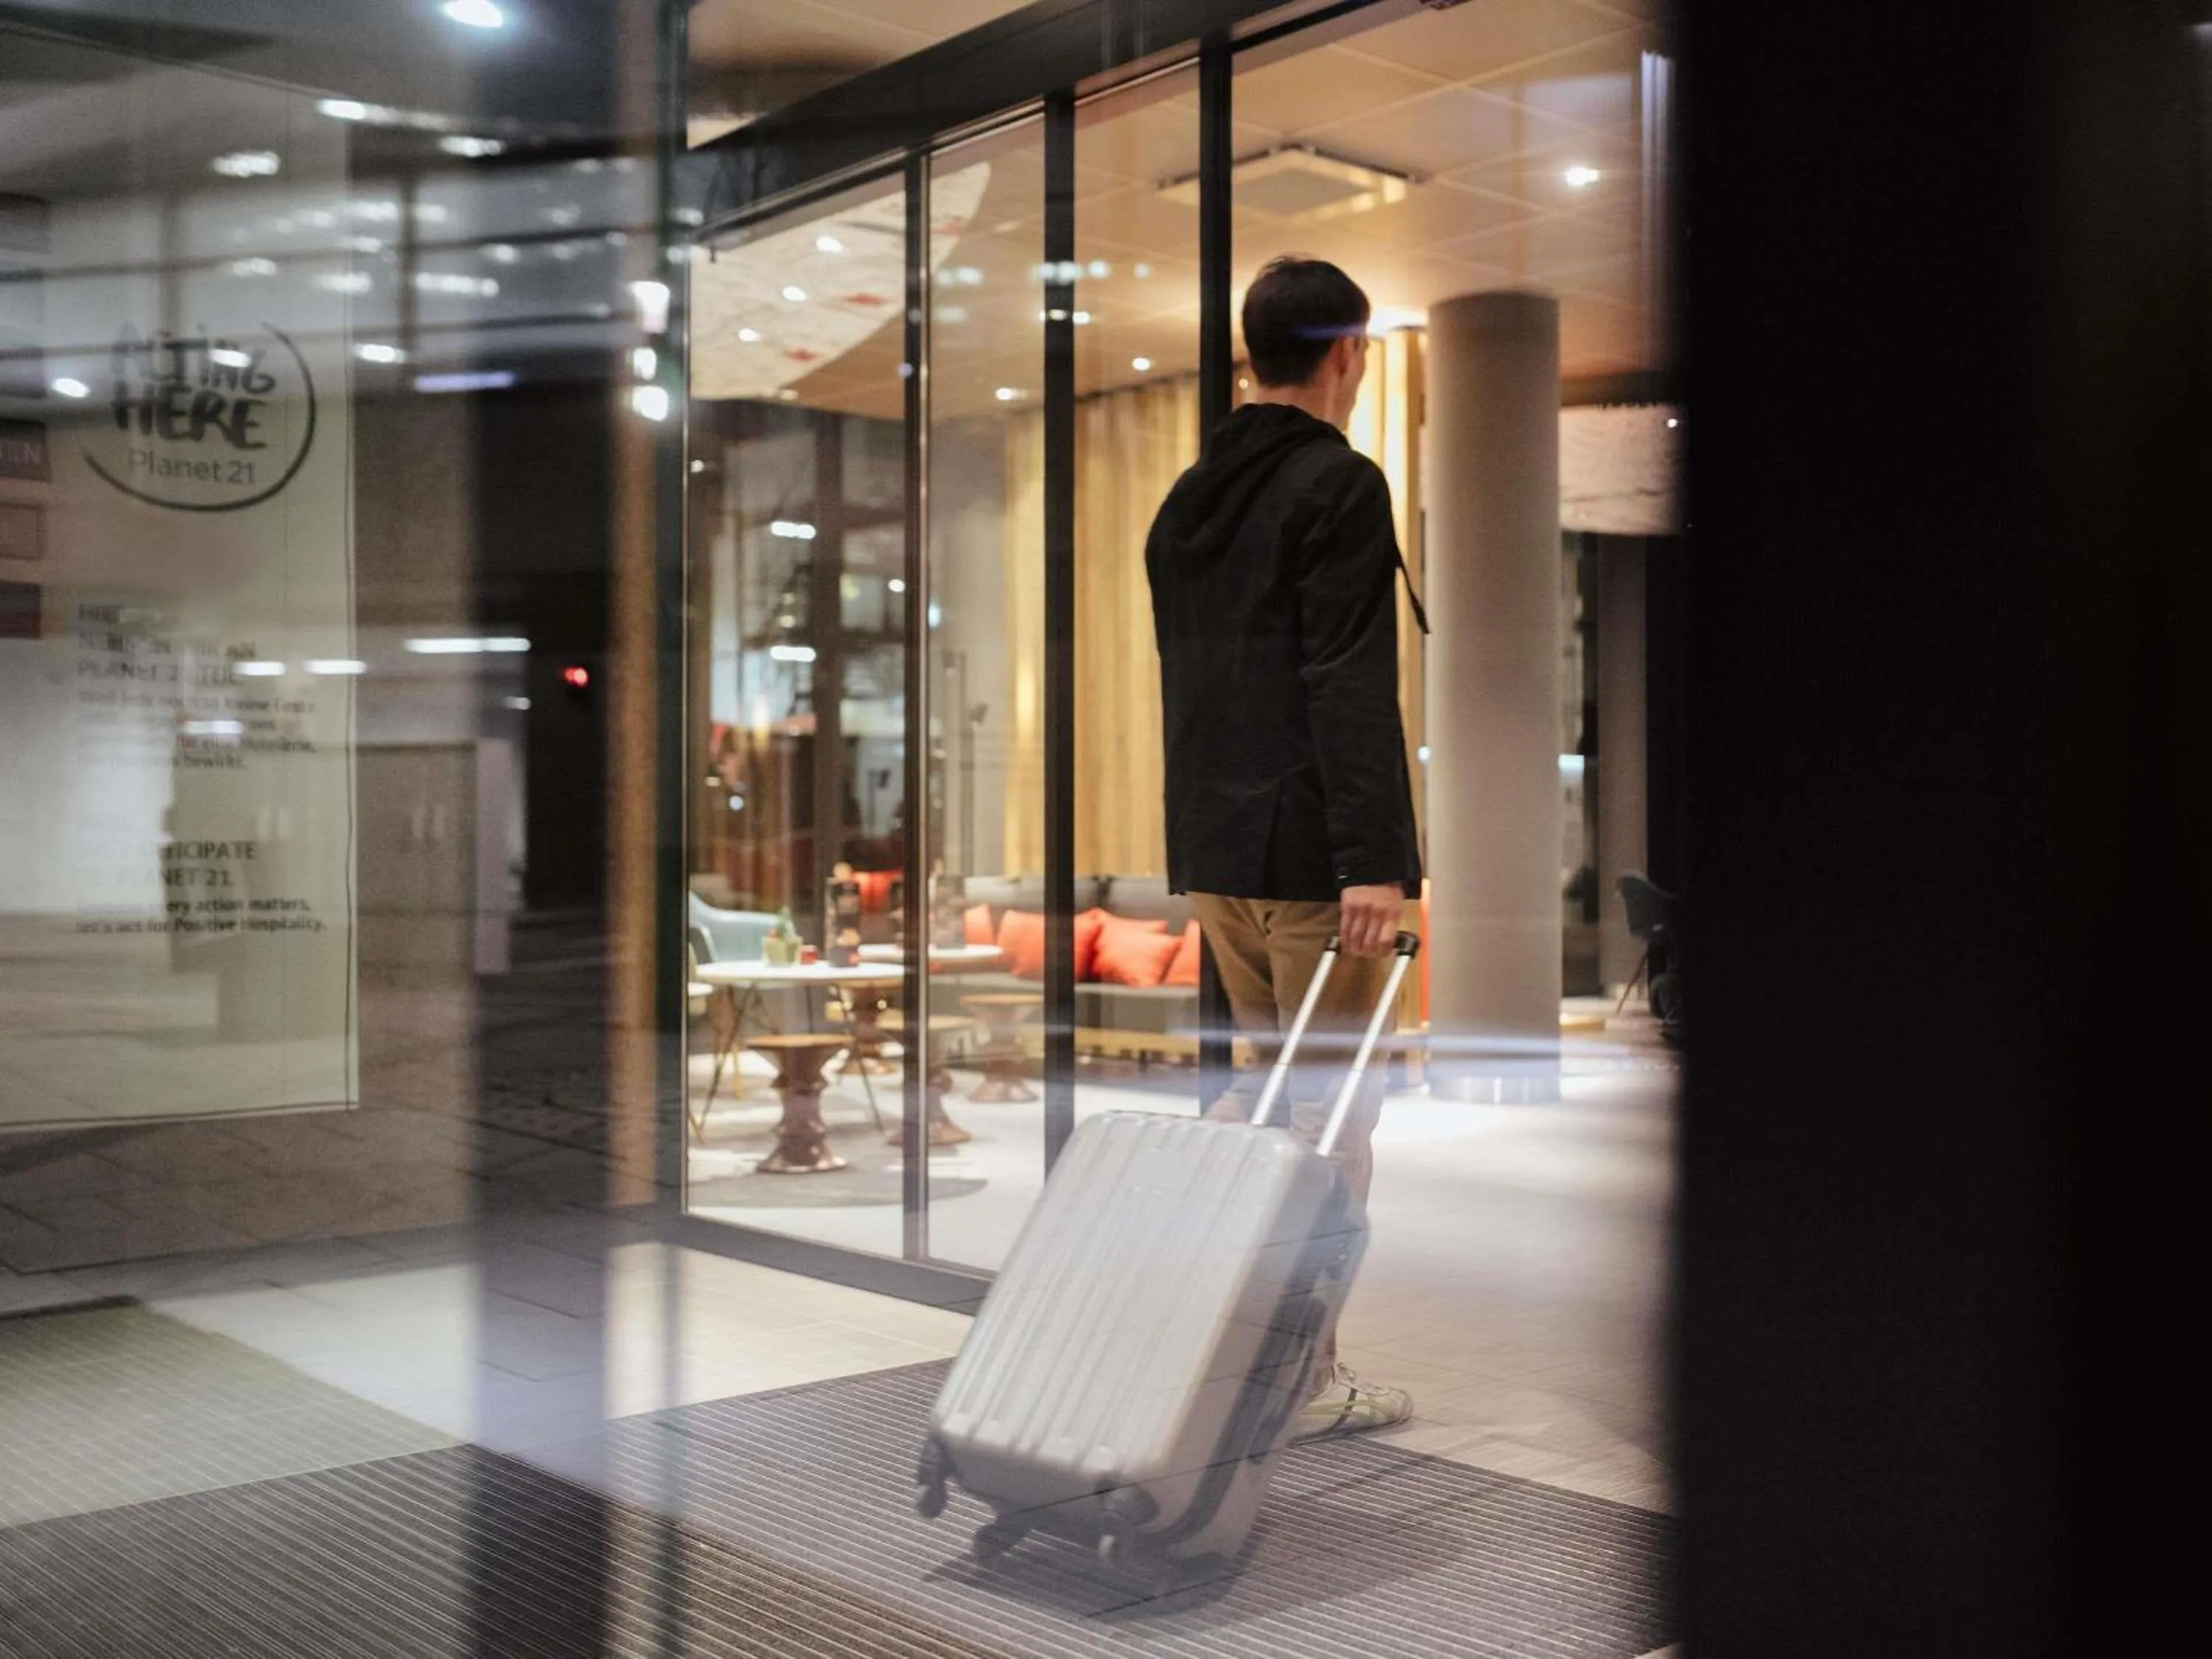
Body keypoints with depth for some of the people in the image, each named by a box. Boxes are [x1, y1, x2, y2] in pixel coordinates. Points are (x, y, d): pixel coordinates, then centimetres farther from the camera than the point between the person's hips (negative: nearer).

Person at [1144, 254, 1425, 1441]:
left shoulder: (1189, 496, 16)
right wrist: (1374, 861, -23)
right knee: (1334, 1102, 1)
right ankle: (1305, 1376, 8)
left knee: (1266, 1084, 20)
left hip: (1211, 851, 8)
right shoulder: (1338, 484, -11)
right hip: (1308, 855, -8)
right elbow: (1350, 686, -20)